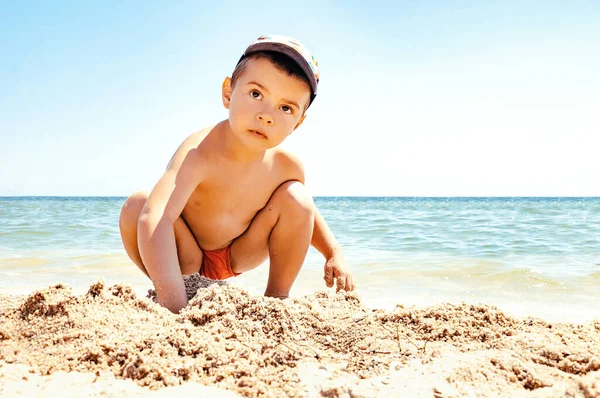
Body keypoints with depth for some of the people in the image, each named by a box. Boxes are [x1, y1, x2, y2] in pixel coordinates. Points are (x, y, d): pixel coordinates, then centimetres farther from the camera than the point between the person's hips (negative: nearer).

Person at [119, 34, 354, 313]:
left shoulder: (286, 166, -19)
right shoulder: (200, 151, -36)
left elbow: (303, 214, 4)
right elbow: (155, 219, -50)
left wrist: (334, 254, -11)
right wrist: (174, 303, -60)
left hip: (239, 256, 3)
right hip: (186, 255, -3)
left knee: (296, 197, -18)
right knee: (135, 206, -30)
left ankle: (277, 297, -3)